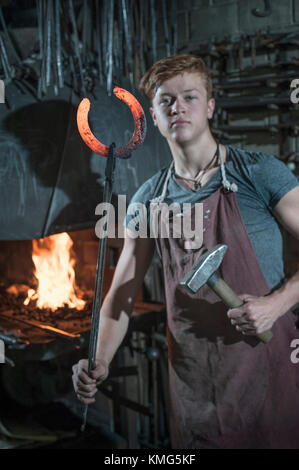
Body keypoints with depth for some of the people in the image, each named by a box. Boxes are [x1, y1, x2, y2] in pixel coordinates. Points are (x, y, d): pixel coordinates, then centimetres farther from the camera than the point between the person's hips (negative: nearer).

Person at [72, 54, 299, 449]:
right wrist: (99, 360, -8)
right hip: (192, 372, 3)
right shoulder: (149, 199, 6)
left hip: (265, 360, -3)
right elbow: (123, 291, 6)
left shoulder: (259, 173, -5)